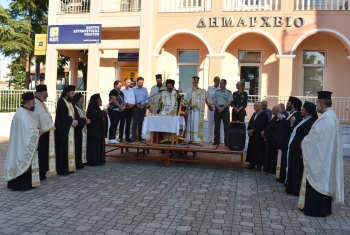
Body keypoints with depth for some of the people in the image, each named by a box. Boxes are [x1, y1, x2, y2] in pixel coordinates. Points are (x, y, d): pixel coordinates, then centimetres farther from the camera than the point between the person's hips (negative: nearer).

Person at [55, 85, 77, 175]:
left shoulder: (69, 101, 15)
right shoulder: (61, 102, -11)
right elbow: (63, 116, -18)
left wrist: (74, 121, -2)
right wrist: (72, 121, -12)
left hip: (70, 128, 9)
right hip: (63, 129, -9)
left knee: (69, 147, 9)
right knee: (63, 148, -6)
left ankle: (68, 167, 14)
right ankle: (62, 169, -1)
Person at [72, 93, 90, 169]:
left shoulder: (80, 108, 18)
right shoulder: (74, 108, -12)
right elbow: (76, 119, -21)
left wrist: (87, 120, 4)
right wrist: (85, 120, -14)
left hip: (83, 130, 9)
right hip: (78, 131, -9)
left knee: (82, 146, 9)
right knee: (78, 146, -7)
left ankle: (81, 162, 14)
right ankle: (77, 163, -3)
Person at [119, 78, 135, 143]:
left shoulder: (131, 90, 14)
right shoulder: (121, 89, -2)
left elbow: (133, 98, 7)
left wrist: (132, 104, -9)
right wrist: (126, 104, -14)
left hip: (130, 108, 5)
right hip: (124, 108, -5)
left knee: (128, 123, 7)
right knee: (122, 123, -3)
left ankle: (127, 137, 12)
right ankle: (120, 138, 0)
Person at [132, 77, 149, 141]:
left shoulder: (145, 89, 13)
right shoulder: (133, 89, 2)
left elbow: (147, 99, 8)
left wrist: (143, 105, -6)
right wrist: (137, 105, -14)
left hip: (143, 107, 3)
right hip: (136, 107, -3)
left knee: (141, 122, 5)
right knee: (135, 122, -7)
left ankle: (139, 137, 8)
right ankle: (133, 136, -6)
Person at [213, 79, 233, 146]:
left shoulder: (228, 92, 3)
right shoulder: (217, 92, 13)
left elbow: (229, 102, -5)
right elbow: (214, 101, 5)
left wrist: (222, 108, -16)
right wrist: (218, 107, -11)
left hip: (225, 109, -3)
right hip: (217, 109, 3)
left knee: (226, 126, -2)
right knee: (217, 126, 4)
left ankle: (226, 141, 3)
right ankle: (216, 141, 10)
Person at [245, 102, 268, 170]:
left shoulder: (264, 115, -8)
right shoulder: (254, 114, 17)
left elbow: (261, 126, -17)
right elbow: (250, 123, 13)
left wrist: (252, 130, -16)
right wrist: (249, 130, -5)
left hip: (259, 136, -7)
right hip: (252, 135, 7)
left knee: (259, 151, -1)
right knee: (251, 150, 8)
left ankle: (259, 166, 7)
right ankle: (252, 164, 15)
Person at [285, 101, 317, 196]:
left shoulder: (310, 122, -20)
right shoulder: (305, 120, 12)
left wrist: (301, 152, -25)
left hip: (299, 150, -10)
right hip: (295, 149, 10)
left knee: (298, 170, 1)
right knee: (294, 169, 16)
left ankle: (298, 190, 12)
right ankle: (294, 187, 27)